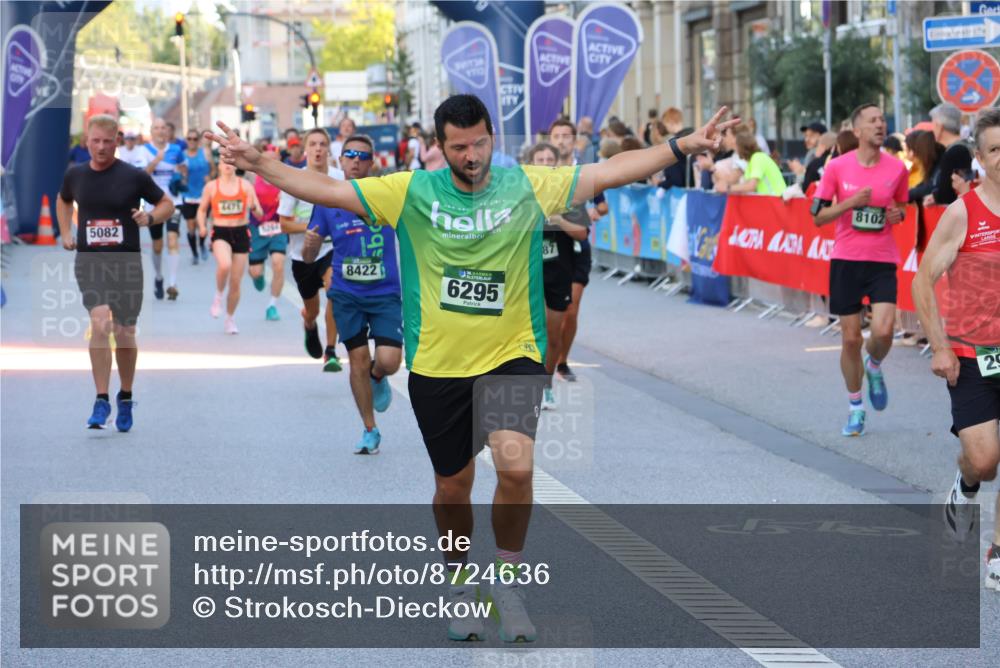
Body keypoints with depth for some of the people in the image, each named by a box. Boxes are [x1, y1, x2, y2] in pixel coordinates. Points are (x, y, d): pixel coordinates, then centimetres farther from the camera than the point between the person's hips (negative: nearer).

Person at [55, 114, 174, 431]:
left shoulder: (134, 176, -4)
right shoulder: (75, 175, 4)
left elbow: (167, 203, 6)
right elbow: (63, 201, 26)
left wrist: (150, 217, -14)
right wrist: (66, 232, 12)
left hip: (126, 263, 0)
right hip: (89, 262, 0)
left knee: (124, 333, 8)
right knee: (100, 323, -20)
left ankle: (125, 398, 30)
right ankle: (101, 401, -14)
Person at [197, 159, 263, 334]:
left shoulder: (245, 185, 2)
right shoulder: (211, 186, 1)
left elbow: (259, 214, 1)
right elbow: (202, 210, 12)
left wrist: (253, 207, -23)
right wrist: (202, 226, -6)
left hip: (241, 234, 2)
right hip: (220, 233, -2)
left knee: (236, 282, 5)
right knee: (224, 265, -33)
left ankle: (230, 320, 25)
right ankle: (218, 296, -5)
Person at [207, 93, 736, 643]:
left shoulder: (527, 186, -1)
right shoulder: (411, 192, -2)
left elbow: (609, 171, -1)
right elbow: (328, 190, -3)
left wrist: (683, 145, -6)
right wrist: (258, 164, -11)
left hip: (511, 356, -1)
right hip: (437, 365, 1)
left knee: (516, 465, -22)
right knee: (453, 484, 11)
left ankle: (509, 578, 0)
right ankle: (460, 584, 37)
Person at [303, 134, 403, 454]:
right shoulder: (327, 201, 0)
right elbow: (309, 257, 5)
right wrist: (309, 244, -19)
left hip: (385, 293, -1)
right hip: (346, 295, 1)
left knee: (388, 362, -13)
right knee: (358, 360, 4)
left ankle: (377, 378, 25)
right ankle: (370, 431, 19)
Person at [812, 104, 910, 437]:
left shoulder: (897, 168, 1)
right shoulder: (837, 167, -4)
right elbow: (818, 215, -1)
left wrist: (898, 214, -6)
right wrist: (851, 202, -16)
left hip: (883, 262, 1)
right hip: (846, 260, -1)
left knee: (883, 331, -17)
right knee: (850, 338, 3)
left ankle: (874, 367, 20)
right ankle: (856, 407, 21)